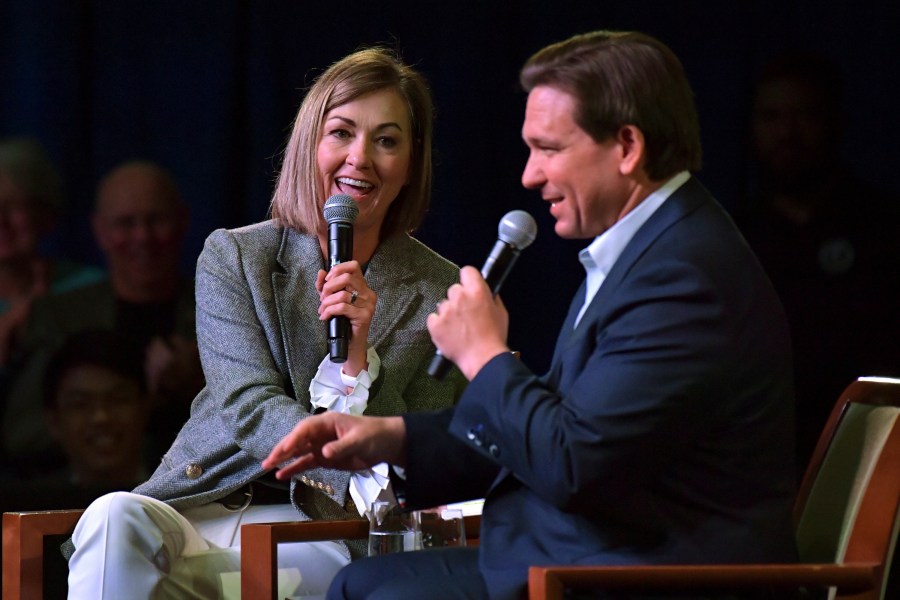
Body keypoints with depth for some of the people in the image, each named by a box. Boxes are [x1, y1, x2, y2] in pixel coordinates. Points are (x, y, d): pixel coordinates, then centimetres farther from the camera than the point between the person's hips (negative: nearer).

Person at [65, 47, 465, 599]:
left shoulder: (442, 294, 6)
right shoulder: (232, 258, 8)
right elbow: (250, 408, -5)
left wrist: (358, 358, -15)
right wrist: (370, 478, -22)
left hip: (320, 540, -2)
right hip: (205, 508, 2)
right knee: (116, 518, -33)